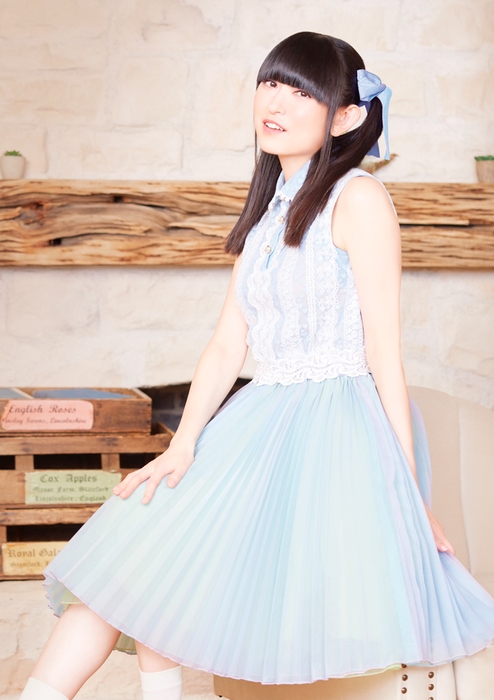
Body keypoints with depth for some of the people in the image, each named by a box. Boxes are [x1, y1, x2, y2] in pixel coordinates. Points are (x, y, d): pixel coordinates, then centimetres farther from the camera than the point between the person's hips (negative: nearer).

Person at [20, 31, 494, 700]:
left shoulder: (359, 199, -6)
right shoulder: (268, 211, 17)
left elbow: (385, 352, -9)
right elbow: (227, 345, 11)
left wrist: (410, 489, -9)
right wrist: (182, 447, -2)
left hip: (342, 431, -7)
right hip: (261, 424, 7)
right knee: (137, 557, -4)